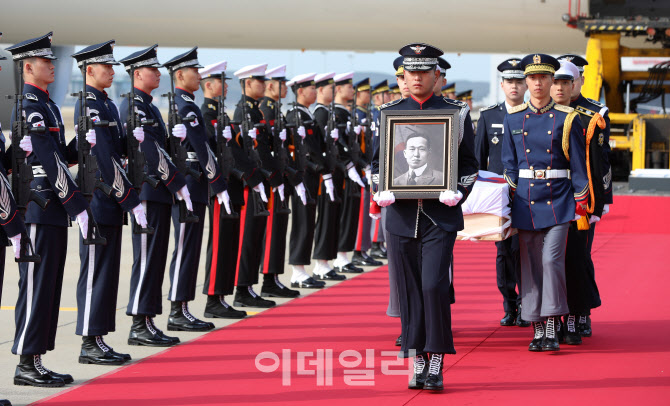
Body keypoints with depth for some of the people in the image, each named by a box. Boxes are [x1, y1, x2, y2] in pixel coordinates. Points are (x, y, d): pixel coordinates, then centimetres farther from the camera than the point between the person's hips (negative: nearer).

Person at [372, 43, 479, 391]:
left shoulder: (456, 113, 4)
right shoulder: (389, 112, 9)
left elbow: (469, 164, 6)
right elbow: (377, 161, 13)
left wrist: (457, 192, -12)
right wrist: (380, 192, -6)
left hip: (441, 216, -2)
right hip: (401, 215, 3)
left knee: (435, 285, -13)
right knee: (409, 291, 5)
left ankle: (436, 363, -3)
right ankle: (418, 364, 14)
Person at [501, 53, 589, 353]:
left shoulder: (566, 118, 0)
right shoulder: (513, 119, 7)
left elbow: (578, 163, 3)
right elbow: (509, 164, 10)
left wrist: (580, 203, 0)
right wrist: (509, 202, 5)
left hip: (558, 200, -2)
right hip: (526, 200, 3)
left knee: (552, 259, -13)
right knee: (530, 265, 3)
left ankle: (552, 327, -6)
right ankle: (538, 329, 11)